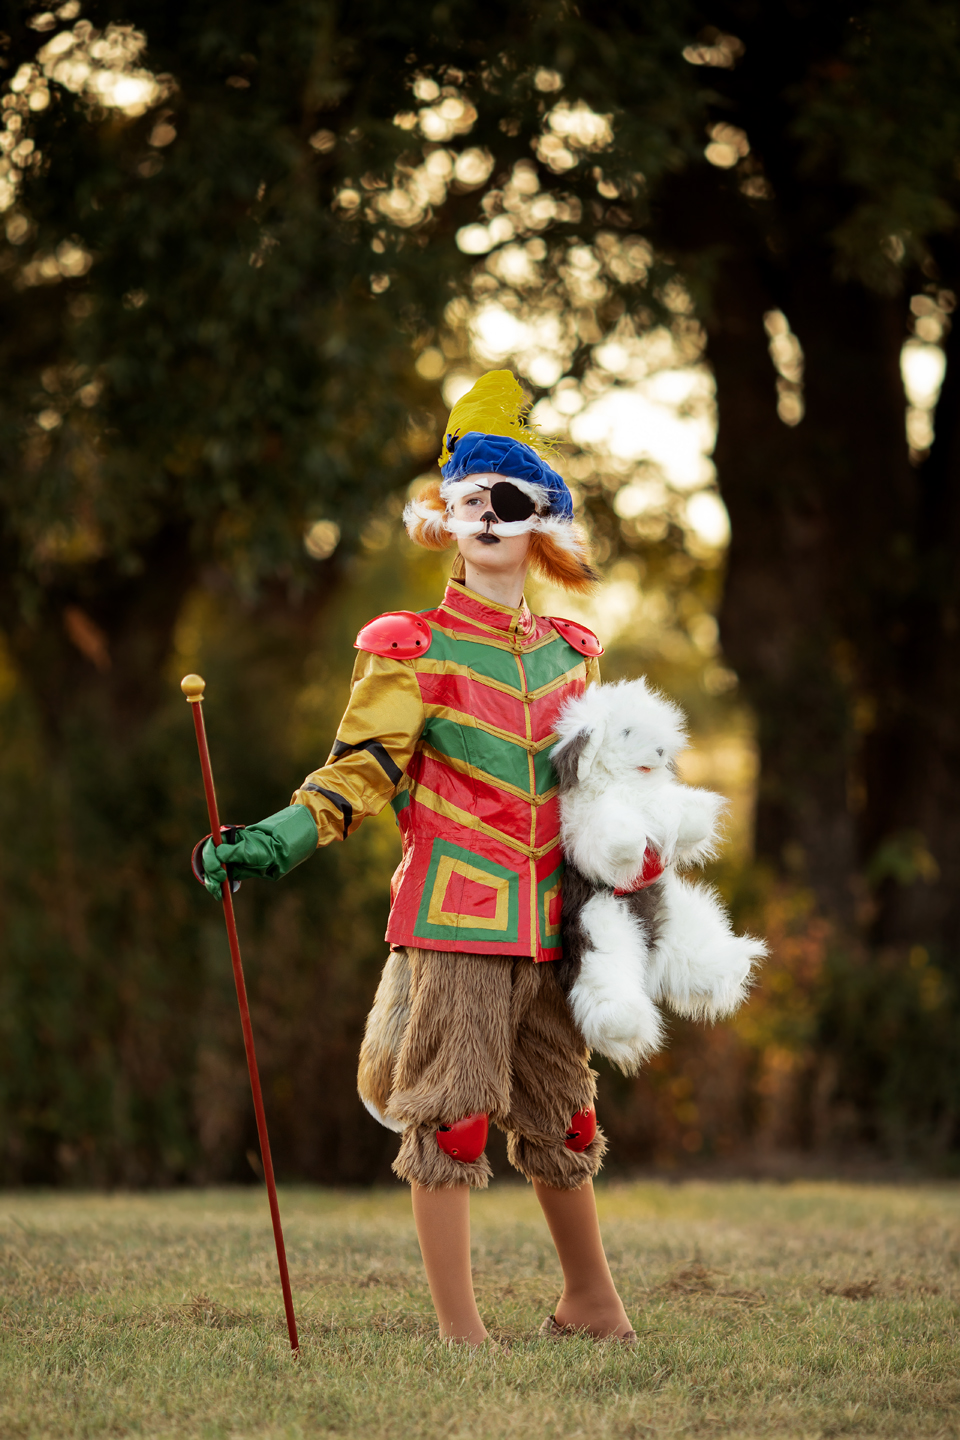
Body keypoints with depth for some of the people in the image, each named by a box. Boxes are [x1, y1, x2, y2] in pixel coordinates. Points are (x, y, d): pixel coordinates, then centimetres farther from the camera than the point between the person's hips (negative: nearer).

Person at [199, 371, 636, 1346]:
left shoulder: (571, 656, 15)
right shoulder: (412, 650, 1)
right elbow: (360, 771, -8)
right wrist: (275, 843, -22)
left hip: (549, 919, 4)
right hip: (451, 911, -4)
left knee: (560, 1114, 13)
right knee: (452, 1112, -7)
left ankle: (590, 1303, 28)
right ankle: (459, 1330, -1)